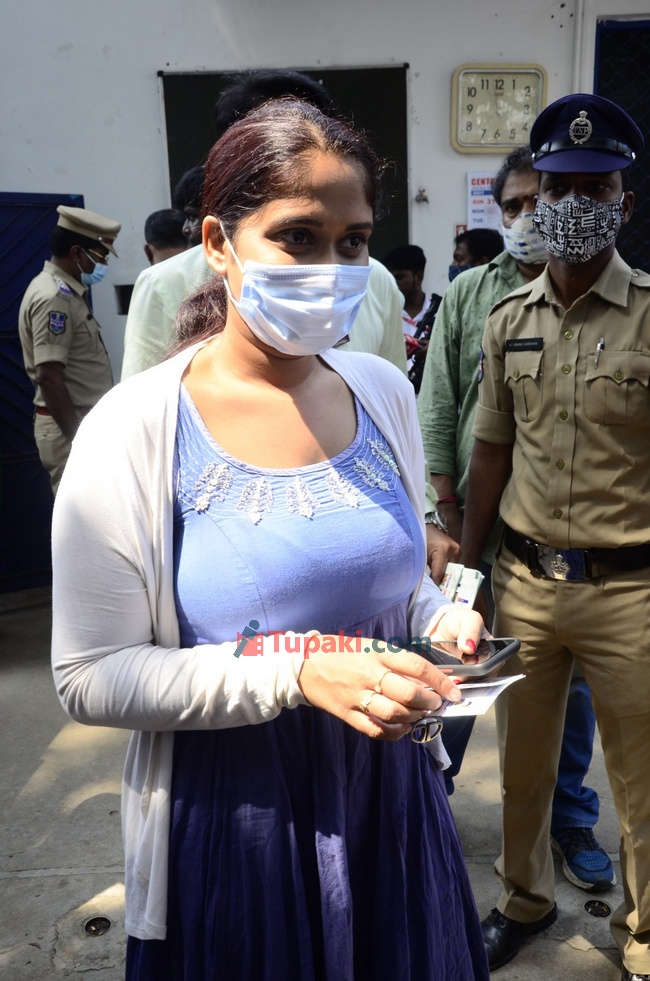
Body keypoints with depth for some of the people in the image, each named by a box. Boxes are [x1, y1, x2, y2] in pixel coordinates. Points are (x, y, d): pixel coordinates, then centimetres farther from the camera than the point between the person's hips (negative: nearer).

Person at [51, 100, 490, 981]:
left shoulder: (384, 393, -1)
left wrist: (438, 620, -9)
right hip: (232, 825, -4)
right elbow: (90, 678, -16)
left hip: (395, 799, 5)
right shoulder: (133, 433, -17)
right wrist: (296, 669, -26)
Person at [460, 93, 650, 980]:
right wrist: (467, 565, 9)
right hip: (525, 580, 4)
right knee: (523, 763, 19)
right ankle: (526, 896, 45)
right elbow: (492, 450, 9)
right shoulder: (507, 321, 5)